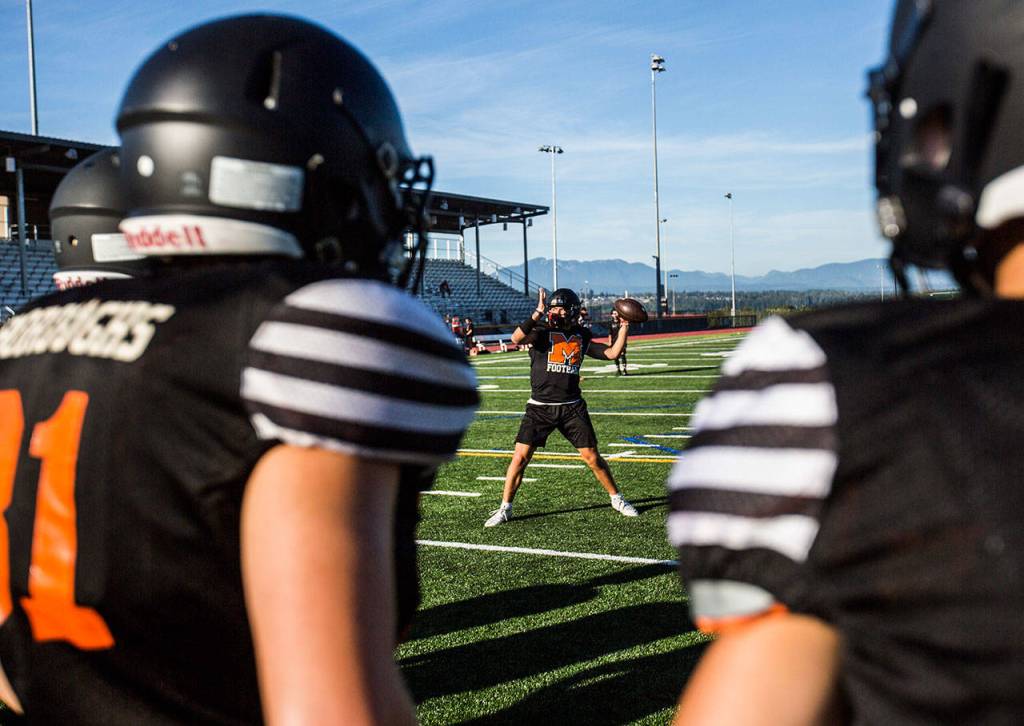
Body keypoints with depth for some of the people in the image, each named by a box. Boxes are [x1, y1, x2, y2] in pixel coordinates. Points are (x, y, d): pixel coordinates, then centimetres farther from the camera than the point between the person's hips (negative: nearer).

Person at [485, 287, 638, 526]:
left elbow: (612, 353, 5)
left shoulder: (582, 337, 8)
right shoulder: (542, 333, -4)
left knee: (592, 457, 5)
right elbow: (517, 338, -24)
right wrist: (538, 312, -28)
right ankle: (505, 508, 11)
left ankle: (616, 499, 25)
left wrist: (624, 328, 0)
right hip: (540, 407, -2)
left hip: (572, 406, 2)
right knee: (520, 457, -5)